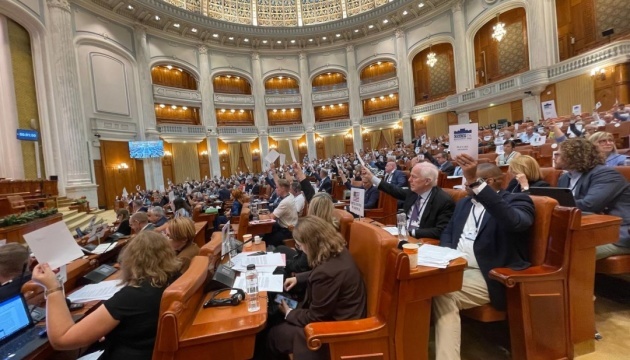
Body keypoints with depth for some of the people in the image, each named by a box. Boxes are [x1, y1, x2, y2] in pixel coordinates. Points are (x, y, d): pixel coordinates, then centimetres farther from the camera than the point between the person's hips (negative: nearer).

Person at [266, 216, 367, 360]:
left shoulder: (328, 272, -36)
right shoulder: (336, 251, -8)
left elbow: (315, 317, -21)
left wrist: (289, 313, -5)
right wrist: (297, 278, 11)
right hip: (334, 311, 9)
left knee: (274, 335, 2)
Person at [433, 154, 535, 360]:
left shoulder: (517, 200, -3)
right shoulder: (464, 203, 19)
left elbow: (513, 221, -27)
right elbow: (448, 232, 22)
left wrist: (475, 182, -36)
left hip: (489, 275, -6)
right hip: (456, 268, 6)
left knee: (445, 296, -29)